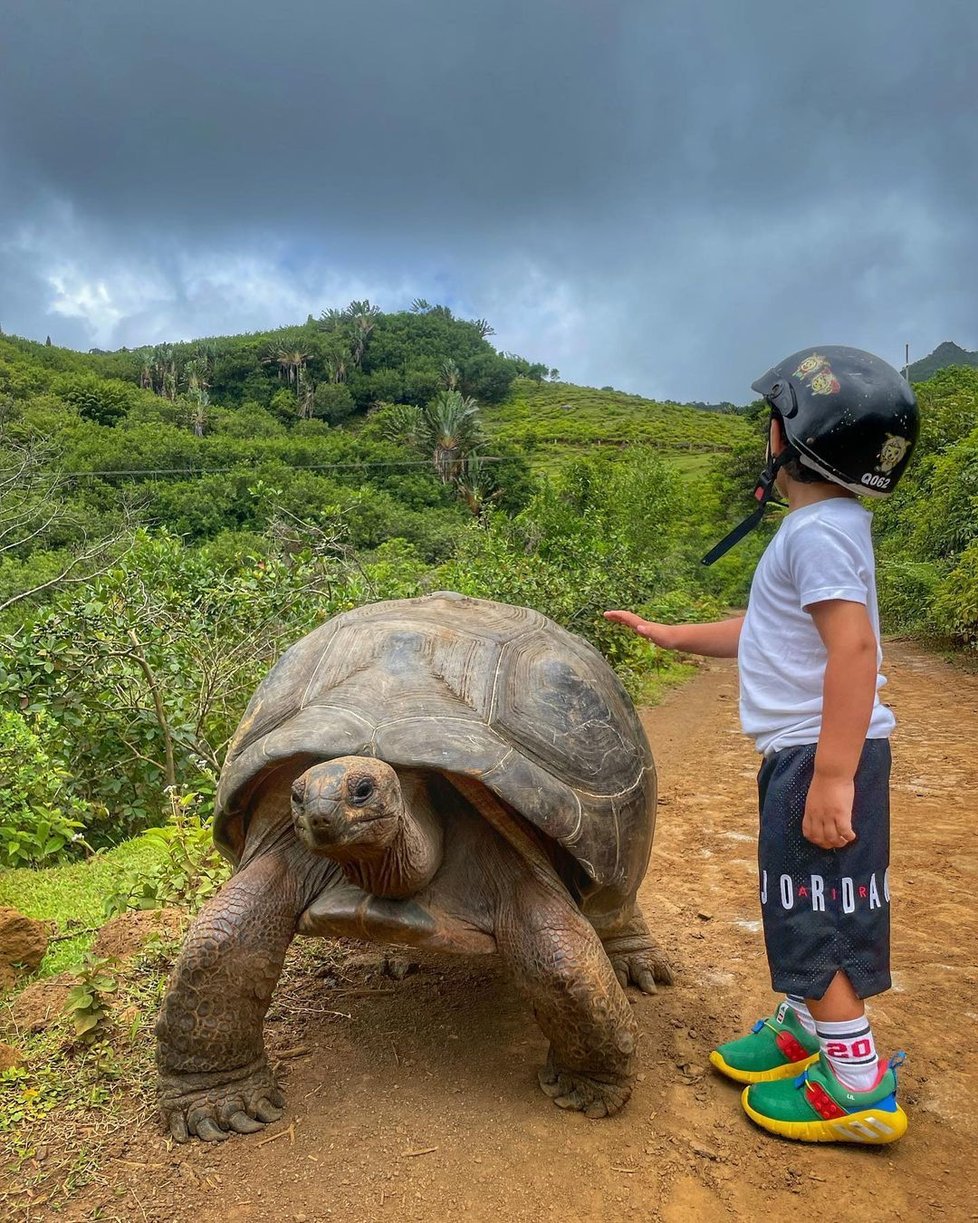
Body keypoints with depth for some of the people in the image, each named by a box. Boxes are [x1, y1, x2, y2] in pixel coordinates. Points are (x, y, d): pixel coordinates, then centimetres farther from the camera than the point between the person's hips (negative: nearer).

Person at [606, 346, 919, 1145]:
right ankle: (805, 1025, 38)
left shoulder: (819, 530, -18)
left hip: (823, 752, -10)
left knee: (815, 915, 1)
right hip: (804, 750, 10)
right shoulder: (819, 525, 14)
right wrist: (672, 636, 25)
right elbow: (769, 632, 21)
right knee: (804, 907, 21)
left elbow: (854, 646, -27)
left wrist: (833, 776, -28)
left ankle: (860, 1087, 15)